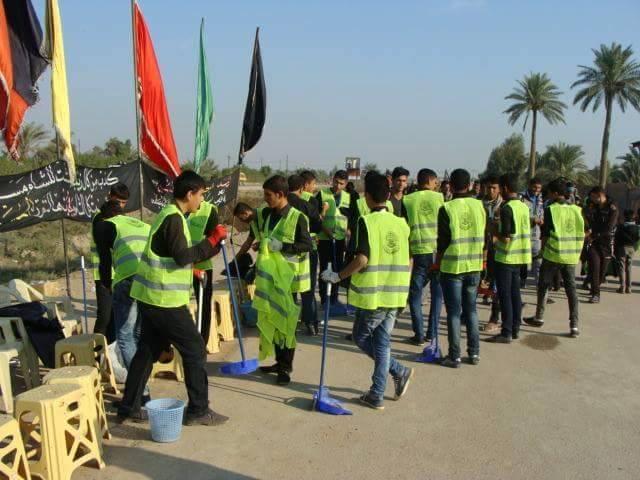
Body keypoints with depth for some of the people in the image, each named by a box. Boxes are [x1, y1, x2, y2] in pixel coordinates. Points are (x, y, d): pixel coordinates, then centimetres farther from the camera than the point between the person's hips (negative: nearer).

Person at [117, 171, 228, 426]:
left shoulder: (168, 214, 15)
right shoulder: (173, 218, -16)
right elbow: (182, 256, -23)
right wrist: (212, 240, -15)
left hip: (152, 297, 10)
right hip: (165, 300, -10)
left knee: (147, 352, 16)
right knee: (195, 350, 0)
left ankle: (128, 408, 24)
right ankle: (198, 410, 8)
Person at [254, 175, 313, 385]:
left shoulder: (297, 218, -13)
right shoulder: (266, 214, 7)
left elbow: (307, 245, -15)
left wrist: (282, 246, -22)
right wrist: (258, 268, 20)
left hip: (288, 279, -6)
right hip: (269, 278, 7)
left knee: (286, 322, 0)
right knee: (271, 320, 11)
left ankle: (286, 367, 10)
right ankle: (280, 362, 24)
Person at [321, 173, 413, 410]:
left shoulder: (367, 222, -12)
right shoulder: (401, 224, 6)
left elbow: (362, 259, -21)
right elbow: (409, 261, 10)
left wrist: (338, 276, -9)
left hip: (373, 294, -6)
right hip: (395, 295, 6)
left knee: (362, 337, 14)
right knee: (382, 341, 13)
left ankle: (399, 371, 6)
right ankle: (377, 395, 14)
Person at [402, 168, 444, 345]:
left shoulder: (407, 200, 1)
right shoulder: (440, 197, 1)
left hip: (419, 251, -1)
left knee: (415, 294, 8)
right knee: (437, 294, 12)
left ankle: (419, 335, 6)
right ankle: (432, 333, 14)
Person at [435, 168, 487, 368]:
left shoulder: (447, 209, -11)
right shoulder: (480, 206, 2)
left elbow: (443, 241, -10)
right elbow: (485, 239, 7)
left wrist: (438, 263, 4)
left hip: (452, 267, -4)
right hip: (474, 267, 4)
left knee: (454, 312, 5)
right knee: (471, 309, 16)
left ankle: (454, 356, 10)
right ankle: (474, 352, 21)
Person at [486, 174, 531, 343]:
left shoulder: (506, 208, -18)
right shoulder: (524, 206, 7)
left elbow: (505, 238, -21)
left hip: (506, 257, -8)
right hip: (519, 256, 8)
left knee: (505, 295, -2)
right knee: (515, 293, 13)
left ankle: (506, 332, 1)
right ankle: (515, 329, 20)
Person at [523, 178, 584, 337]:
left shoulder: (550, 210, -8)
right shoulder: (576, 210, 5)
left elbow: (545, 234, -6)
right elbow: (581, 234, 9)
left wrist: (543, 251, 9)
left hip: (553, 254, -4)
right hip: (572, 256, 4)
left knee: (544, 285, 12)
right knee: (571, 288, 8)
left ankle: (539, 317, 22)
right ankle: (574, 325, 6)